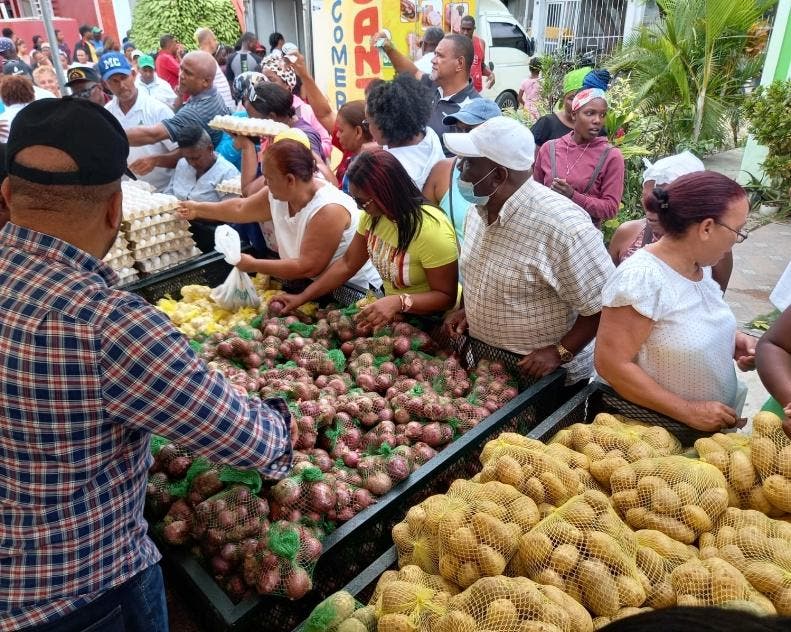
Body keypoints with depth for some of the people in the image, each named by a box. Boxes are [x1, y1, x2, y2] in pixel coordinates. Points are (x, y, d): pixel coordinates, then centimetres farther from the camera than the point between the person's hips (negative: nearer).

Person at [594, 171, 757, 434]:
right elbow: (611, 364, -26)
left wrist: (732, 339, -3)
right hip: (652, 429, -7)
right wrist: (688, 412, -21)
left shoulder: (699, 263, -2)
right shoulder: (641, 277, -26)